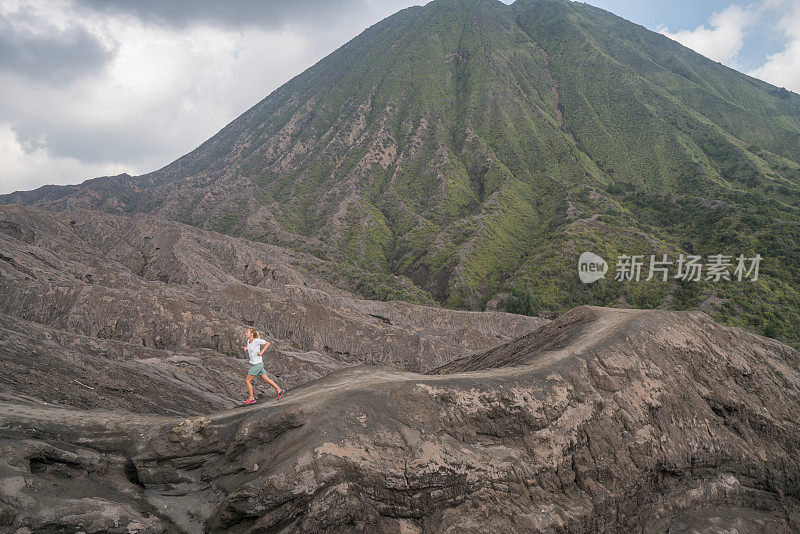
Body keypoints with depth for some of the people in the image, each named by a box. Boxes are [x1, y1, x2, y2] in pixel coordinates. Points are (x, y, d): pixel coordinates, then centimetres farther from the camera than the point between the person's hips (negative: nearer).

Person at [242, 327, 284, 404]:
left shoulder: (257, 340, -16)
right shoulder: (248, 341, 5)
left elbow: (267, 343, -8)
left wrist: (261, 352, -15)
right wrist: (245, 348, 3)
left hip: (257, 364, -8)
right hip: (253, 363, 8)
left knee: (247, 381, -1)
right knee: (265, 379, 14)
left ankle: (251, 398, 10)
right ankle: (279, 390, 21)